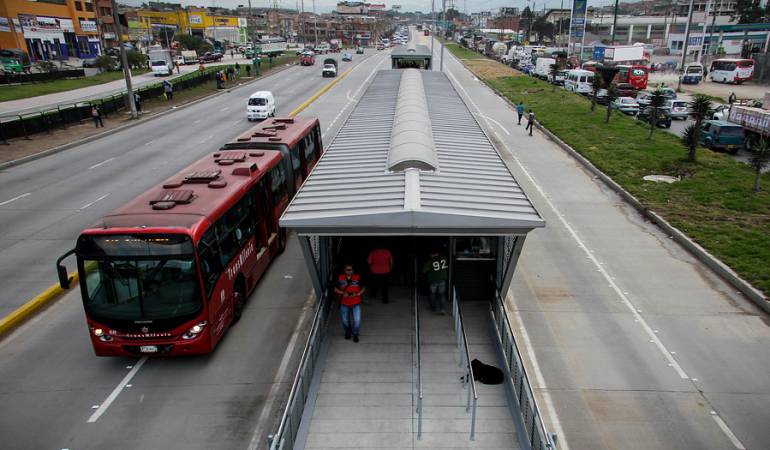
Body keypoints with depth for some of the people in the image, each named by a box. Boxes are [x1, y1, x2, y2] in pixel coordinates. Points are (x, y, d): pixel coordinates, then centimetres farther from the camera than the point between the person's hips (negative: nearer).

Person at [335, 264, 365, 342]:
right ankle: (348, 333, 44)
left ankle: (355, 334, 21)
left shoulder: (357, 278, -8)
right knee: (345, 321, 14)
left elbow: (363, 288, 0)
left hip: (356, 303, -1)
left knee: (357, 320, -8)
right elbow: (336, 289, 0)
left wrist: (358, 294, -18)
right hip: (344, 304, 1)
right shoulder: (340, 278, -6)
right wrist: (343, 293, -17)